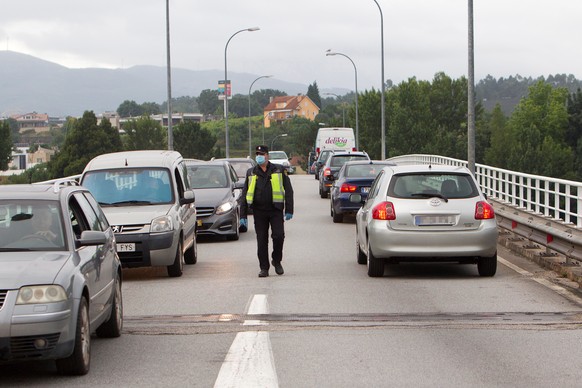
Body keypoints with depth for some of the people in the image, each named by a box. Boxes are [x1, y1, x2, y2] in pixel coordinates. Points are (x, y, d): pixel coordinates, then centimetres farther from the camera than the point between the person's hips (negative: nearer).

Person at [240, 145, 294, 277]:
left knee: (278, 236, -11)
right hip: (259, 212, 2)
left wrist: (289, 210, -5)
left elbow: (288, 190, 4)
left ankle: (277, 261, 13)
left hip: (276, 210, -2)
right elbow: (244, 195, 13)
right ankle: (264, 268, 8)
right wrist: (243, 215, 7)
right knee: (261, 240, 1)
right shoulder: (251, 173, 11)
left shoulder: (279, 170, 4)